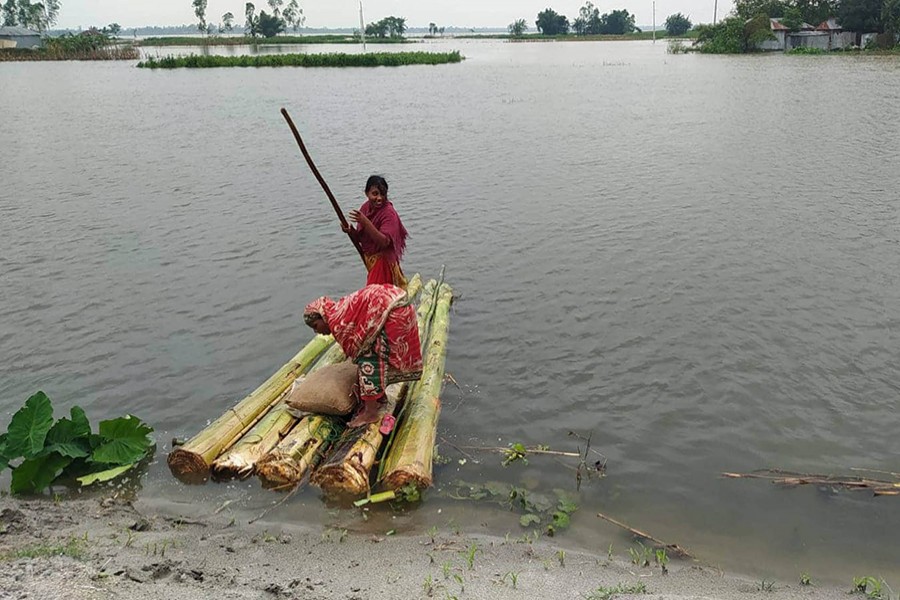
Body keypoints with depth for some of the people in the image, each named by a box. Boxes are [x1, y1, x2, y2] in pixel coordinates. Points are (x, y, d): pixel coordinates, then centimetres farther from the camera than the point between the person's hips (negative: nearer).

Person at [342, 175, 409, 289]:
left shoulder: (389, 213, -20)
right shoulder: (365, 208, 1)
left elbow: (384, 242, -31)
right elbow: (361, 238, 9)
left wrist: (365, 222, -36)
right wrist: (351, 231, -13)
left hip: (384, 262, -7)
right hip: (370, 260, 7)